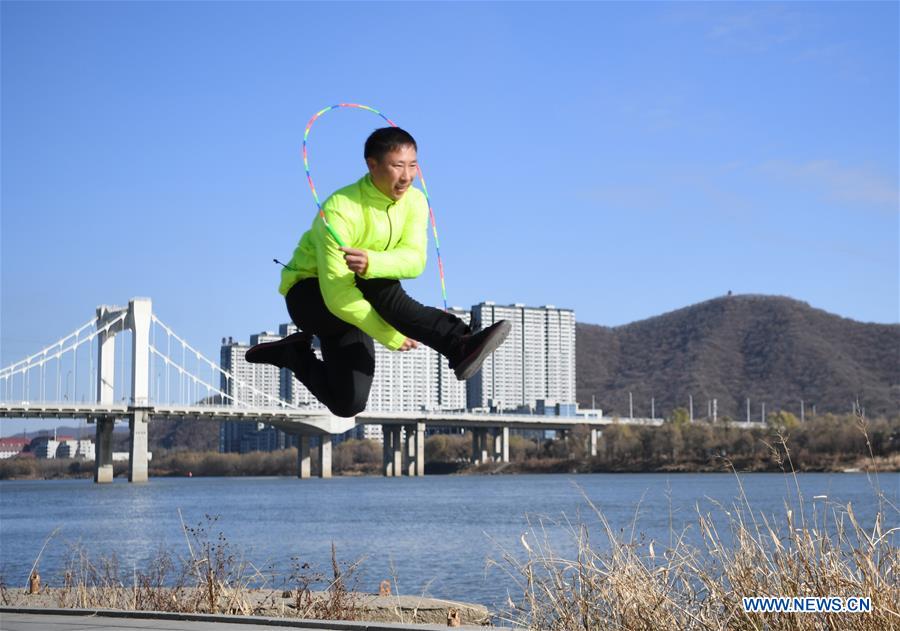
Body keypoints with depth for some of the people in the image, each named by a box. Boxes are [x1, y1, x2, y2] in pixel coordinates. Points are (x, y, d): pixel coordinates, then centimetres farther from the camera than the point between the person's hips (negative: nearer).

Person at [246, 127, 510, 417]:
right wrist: (392, 339, -28)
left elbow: (415, 260, -27)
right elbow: (337, 295, -31)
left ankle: (294, 353, 17)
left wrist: (371, 263, -48)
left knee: (349, 404, -6)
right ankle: (459, 345, -44)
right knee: (378, 285, -37)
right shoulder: (340, 211, -28)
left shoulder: (414, 201, -9)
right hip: (308, 294, -6)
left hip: (347, 306, 6)